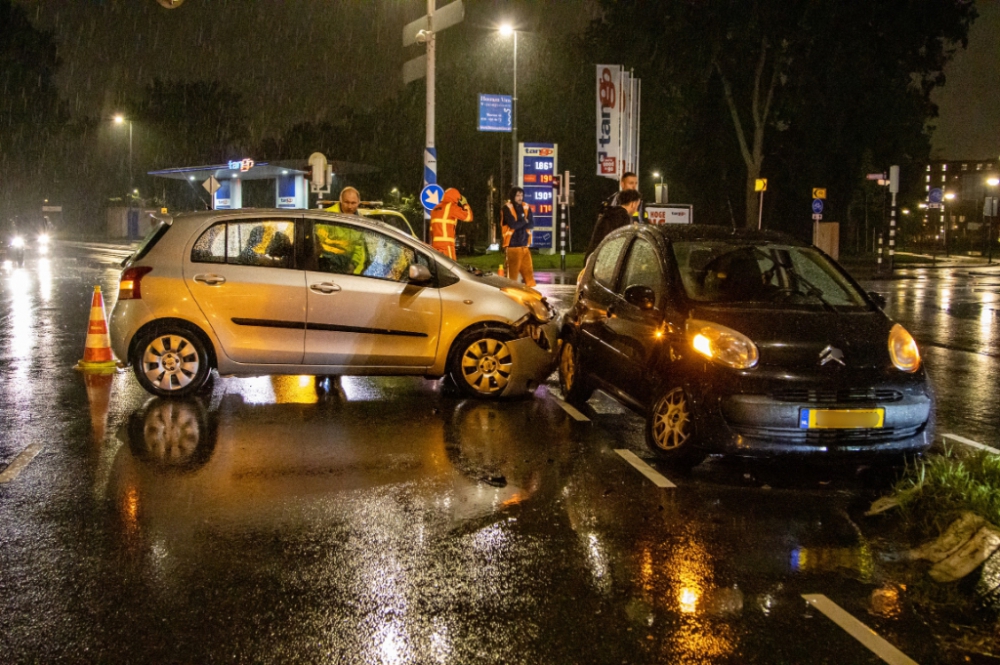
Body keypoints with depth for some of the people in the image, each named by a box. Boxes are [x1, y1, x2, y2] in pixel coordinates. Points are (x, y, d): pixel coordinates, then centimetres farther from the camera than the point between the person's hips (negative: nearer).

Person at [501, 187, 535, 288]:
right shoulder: (507, 208, -6)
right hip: (513, 245, -5)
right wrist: (524, 221, -3)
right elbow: (512, 224, -18)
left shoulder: (526, 207, 10)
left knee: (528, 270, 5)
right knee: (512, 272, -3)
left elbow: (532, 224, 3)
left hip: (524, 245, 5)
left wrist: (519, 224, -12)